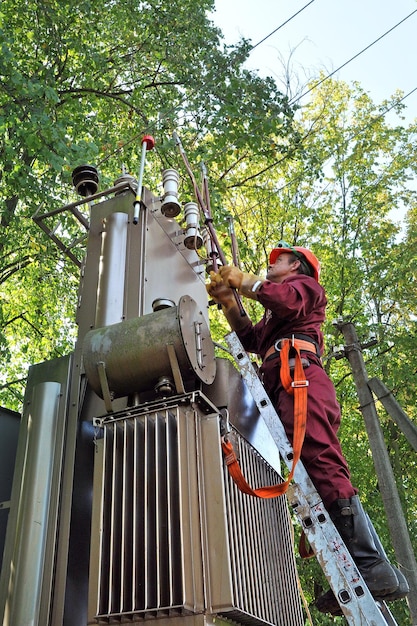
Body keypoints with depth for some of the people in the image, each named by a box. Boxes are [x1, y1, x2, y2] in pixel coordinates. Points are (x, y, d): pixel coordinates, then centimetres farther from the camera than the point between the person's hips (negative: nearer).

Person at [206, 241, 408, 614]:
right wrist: (228, 301, 26)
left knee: (323, 466, -23)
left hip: (301, 376, -8)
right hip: (279, 390, 8)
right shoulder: (273, 315, 44)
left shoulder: (304, 284, 19)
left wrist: (244, 280, 3)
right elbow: (250, 339, 31)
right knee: (317, 473, -6)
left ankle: (373, 568, -28)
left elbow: (288, 301, -5)